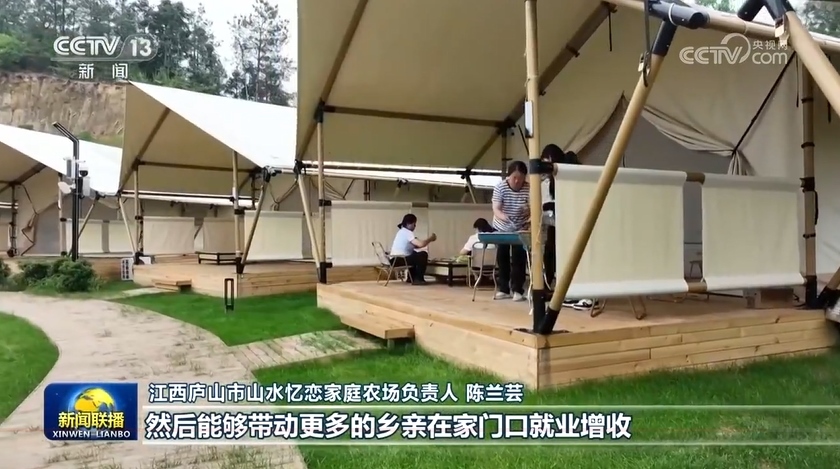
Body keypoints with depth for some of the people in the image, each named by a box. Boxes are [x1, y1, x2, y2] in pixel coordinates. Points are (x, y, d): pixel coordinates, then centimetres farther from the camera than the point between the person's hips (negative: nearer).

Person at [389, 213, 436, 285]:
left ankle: (413, 278, 32)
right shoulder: (407, 232, -15)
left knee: (415, 254, 30)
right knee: (423, 254, -8)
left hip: (396, 259, 11)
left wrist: (429, 240, 9)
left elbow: (415, 246, 17)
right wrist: (431, 239, -6)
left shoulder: (403, 231, 16)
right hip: (399, 260, -11)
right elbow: (421, 244, -24)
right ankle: (418, 279, 1)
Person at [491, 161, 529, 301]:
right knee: (502, 258, 7)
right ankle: (503, 289, 17)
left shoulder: (529, 189, -17)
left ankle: (518, 290, 4)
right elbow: (496, 209, -22)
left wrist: (531, 218, -37)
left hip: (520, 229, -1)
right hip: (501, 229, 1)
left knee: (518, 259, -5)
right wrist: (503, 216, -42)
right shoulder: (500, 187, -17)